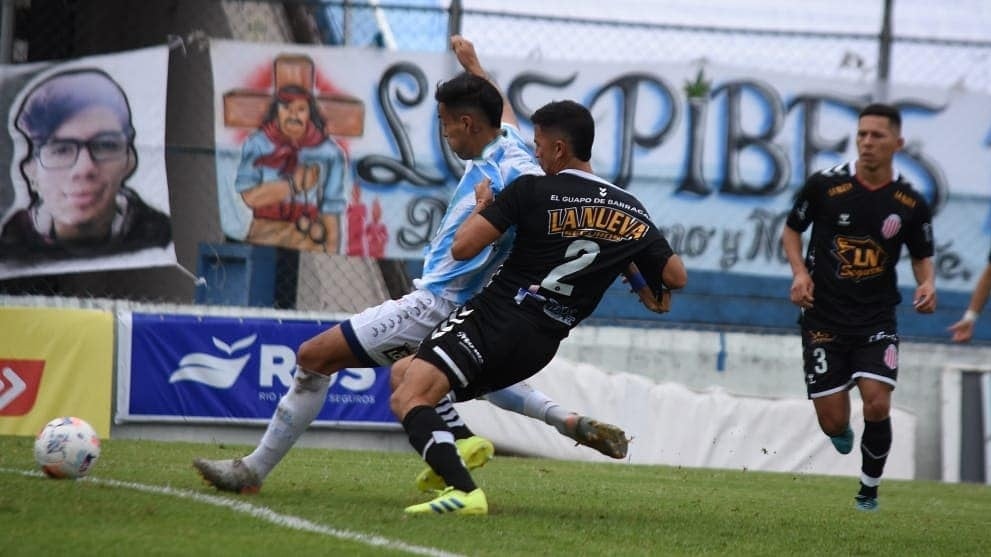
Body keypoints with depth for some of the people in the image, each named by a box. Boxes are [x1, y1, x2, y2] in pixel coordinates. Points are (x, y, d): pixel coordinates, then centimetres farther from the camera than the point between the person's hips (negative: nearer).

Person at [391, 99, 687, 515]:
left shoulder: (532, 191, -7)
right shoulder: (631, 213, 8)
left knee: (409, 399, -18)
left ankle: (463, 491, -39)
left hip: (493, 318, -7)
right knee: (404, 372, 21)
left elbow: (463, 247, -12)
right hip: (540, 347, 7)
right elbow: (677, 277, 15)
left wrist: (482, 206, 9)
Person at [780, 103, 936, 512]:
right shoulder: (825, 185, -7)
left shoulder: (911, 204, -3)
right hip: (824, 319, 0)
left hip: (876, 321, 0)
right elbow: (791, 230, 8)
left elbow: (921, 255, 12)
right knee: (834, 423, -3)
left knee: (877, 406, -16)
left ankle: (869, 491, 10)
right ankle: (842, 431, 38)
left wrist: (927, 283, -10)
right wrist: (800, 272, -9)